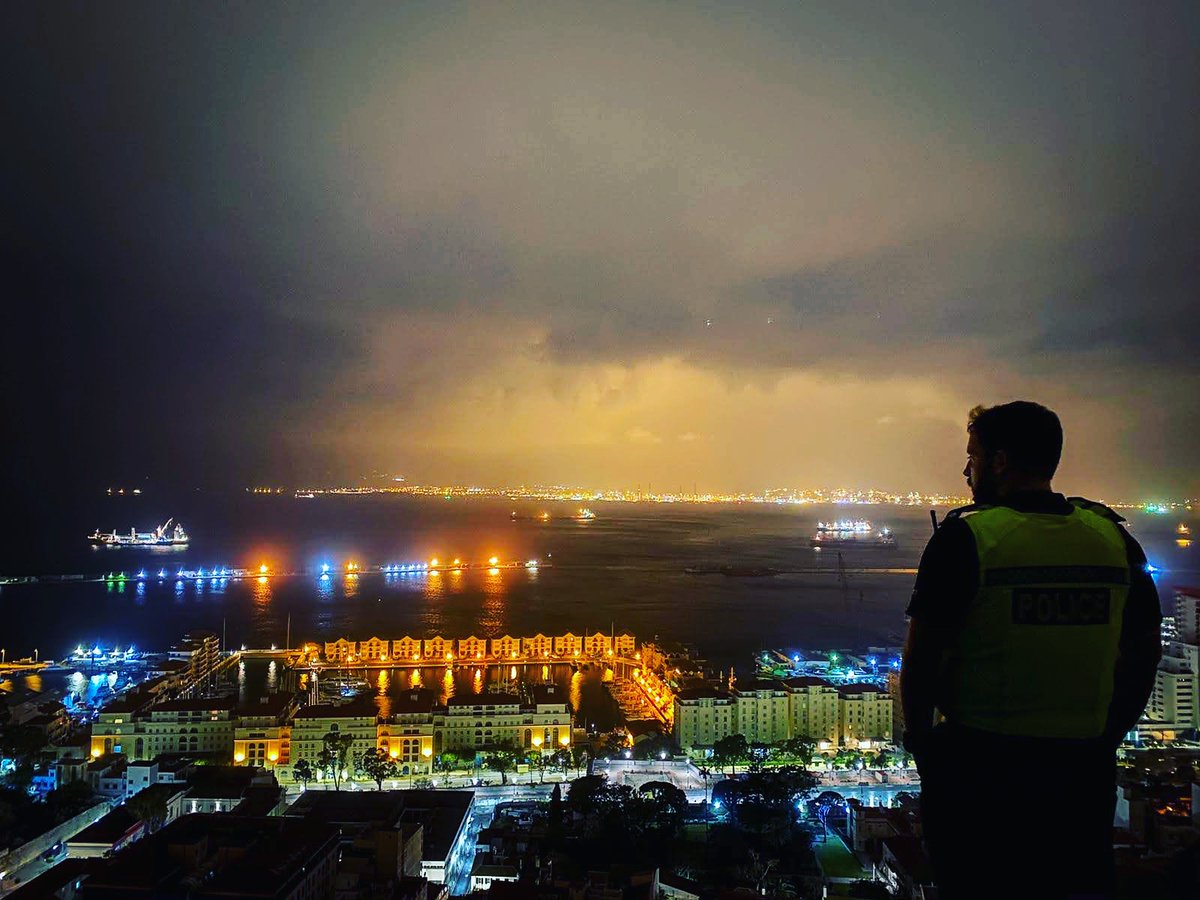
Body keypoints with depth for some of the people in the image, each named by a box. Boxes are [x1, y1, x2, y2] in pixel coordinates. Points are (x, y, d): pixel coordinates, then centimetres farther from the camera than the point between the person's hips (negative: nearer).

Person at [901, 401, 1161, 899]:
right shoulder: (1115, 537, 2)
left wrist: (919, 739, 2)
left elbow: (921, 660, -13)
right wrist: (1105, 739, 20)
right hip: (1086, 772, 5)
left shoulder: (965, 537, -14)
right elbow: (1144, 656, 10)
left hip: (980, 768, -4)